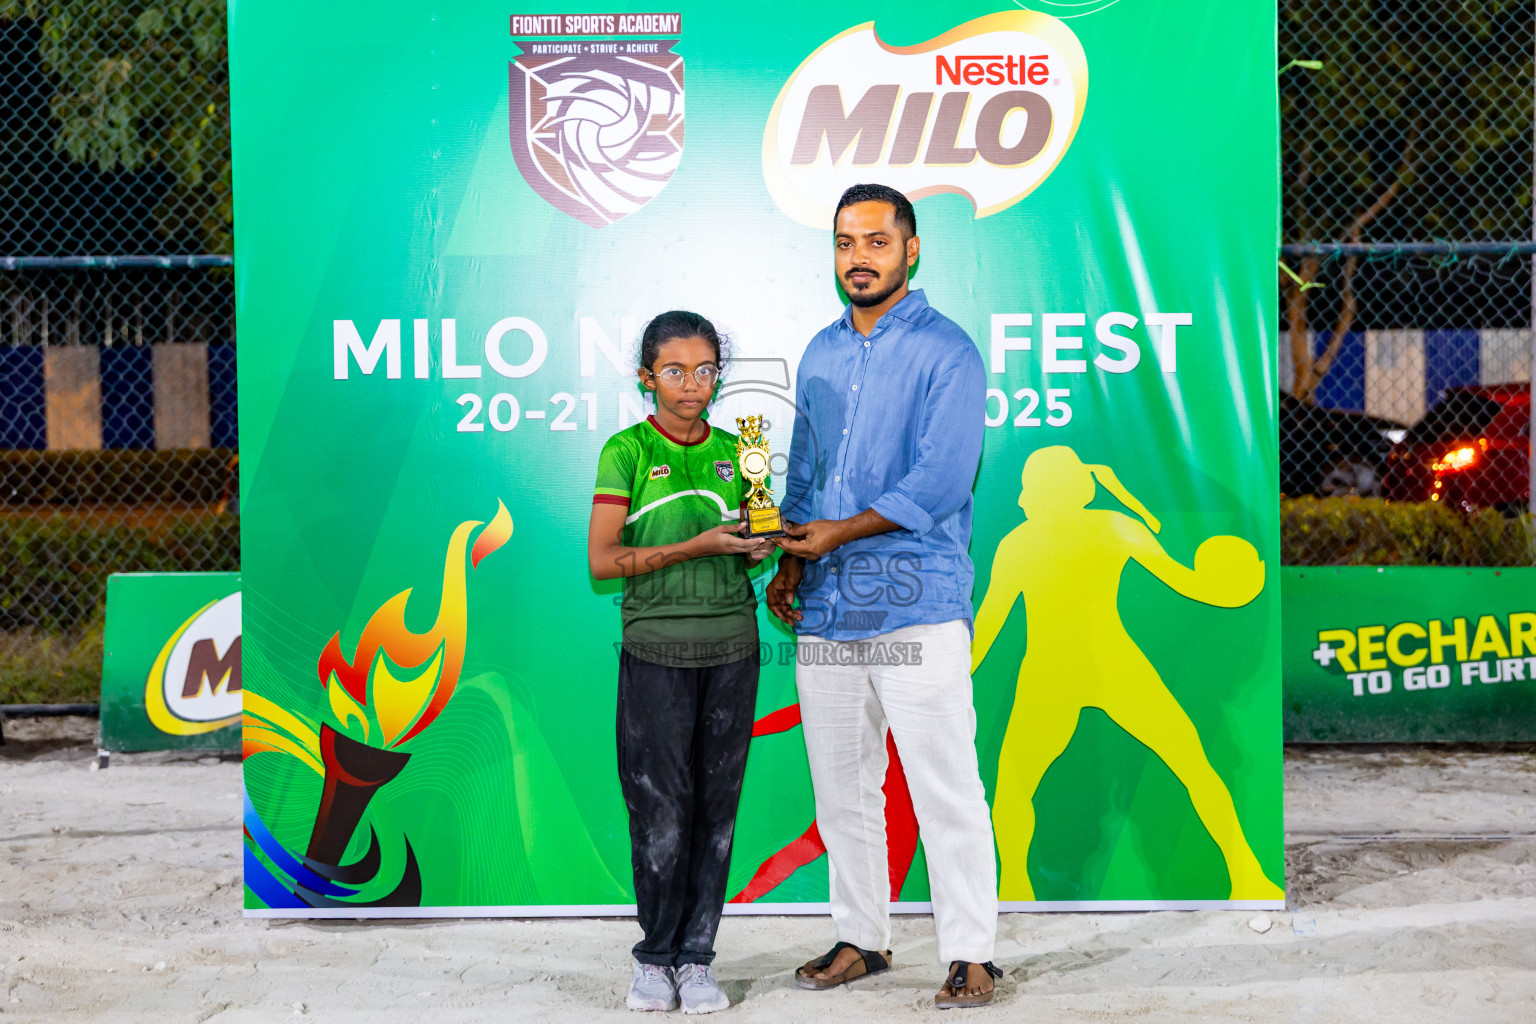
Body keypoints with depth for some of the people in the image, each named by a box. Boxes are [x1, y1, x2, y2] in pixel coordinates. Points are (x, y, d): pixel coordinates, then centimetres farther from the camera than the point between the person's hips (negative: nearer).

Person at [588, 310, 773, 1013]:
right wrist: (696, 546, -14)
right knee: (660, 810, -2)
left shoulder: (732, 451, 10)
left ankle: (696, 956, 12)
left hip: (730, 645, 3)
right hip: (656, 646, -3)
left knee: (715, 807, 4)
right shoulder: (627, 451, -1)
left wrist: (759, 545, -6)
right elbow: (601, 560, -7)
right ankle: (655, 956, 13)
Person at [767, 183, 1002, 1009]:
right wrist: (789, 565, 4)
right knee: (841, 788, 12)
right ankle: (862, 938, 25)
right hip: (826, 608, 6)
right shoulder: (820, 353, 15)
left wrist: (836, 532, -11)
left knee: (945, 790, -3)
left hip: (915, 607, -6)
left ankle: (970, 954, 6)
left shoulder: (945, 352, -5)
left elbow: (939, 483, -14)